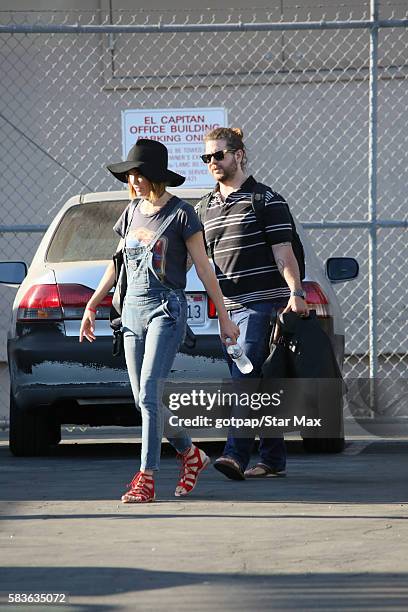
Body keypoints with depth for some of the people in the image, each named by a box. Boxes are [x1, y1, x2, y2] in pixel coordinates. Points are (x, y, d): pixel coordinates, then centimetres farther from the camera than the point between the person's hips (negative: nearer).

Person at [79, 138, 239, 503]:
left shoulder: (181, 213, -5)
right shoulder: (133, 212, 12)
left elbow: (204, 269, -3)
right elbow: (117, 265, 22)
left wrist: (224, 319, -2)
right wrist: (91, 307, 21)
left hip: (166, 310, -7)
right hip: (133, 310, 7)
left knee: (149, 394, -16)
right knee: (145, 400, 7)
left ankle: (146, 479, -17)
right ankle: (191, 455, 27)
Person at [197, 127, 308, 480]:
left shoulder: (267, 201, -2)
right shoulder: (205, 209, 17)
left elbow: (283, 253, -8)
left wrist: (295, 293, -17)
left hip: (262, 303, -7)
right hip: (228, 307, 7)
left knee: (247, 380, -17)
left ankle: (236, 455, -25)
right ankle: (273, 460, 14)